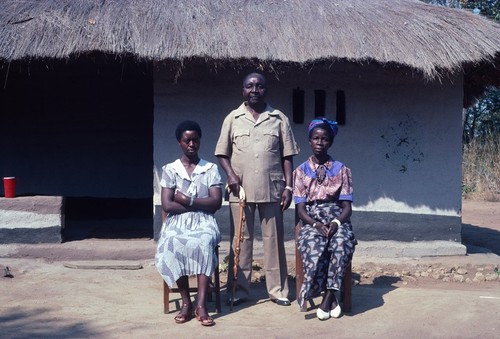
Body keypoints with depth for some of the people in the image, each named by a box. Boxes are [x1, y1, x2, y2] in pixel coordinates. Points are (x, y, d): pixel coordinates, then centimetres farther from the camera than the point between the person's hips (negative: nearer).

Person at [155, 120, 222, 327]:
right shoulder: (170, 169, 7)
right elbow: (167, 205, -4)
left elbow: (216, 202, -3)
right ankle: (186, 301, -19)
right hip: (177, 221, 0)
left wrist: (188, 200, -10)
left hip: (204, 221, 0)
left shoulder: (211, 169, 8)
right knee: (172, 245, -34)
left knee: (204, 242, -35)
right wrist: (200, 204, -7)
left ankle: (201, 304, -34)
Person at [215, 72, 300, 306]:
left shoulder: (279, 119, 7)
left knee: (274, 239, 4)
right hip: (240, 190, 0)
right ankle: (240, 289, 12)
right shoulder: (233, 118, 7)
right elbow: (222, 153, 8)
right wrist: (230, 174, -8)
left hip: (272, 189, 0)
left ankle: (278, 289, 12)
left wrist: (288, 186, -1)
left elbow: (287, 156, 6)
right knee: (241, 239, 4)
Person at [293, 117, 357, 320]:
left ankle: (327, 297, -28)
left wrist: (336, 223, -17)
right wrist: (316, 224, -17)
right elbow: (300, 209, 2)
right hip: (311, 222, 0)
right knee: (313, 245, -36)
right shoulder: (301, 171, 9)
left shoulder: (341, 170, 9)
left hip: (337, 220, 0)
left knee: (341, 242, -36)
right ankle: (331, 297, -23)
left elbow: (347, 207, 4)